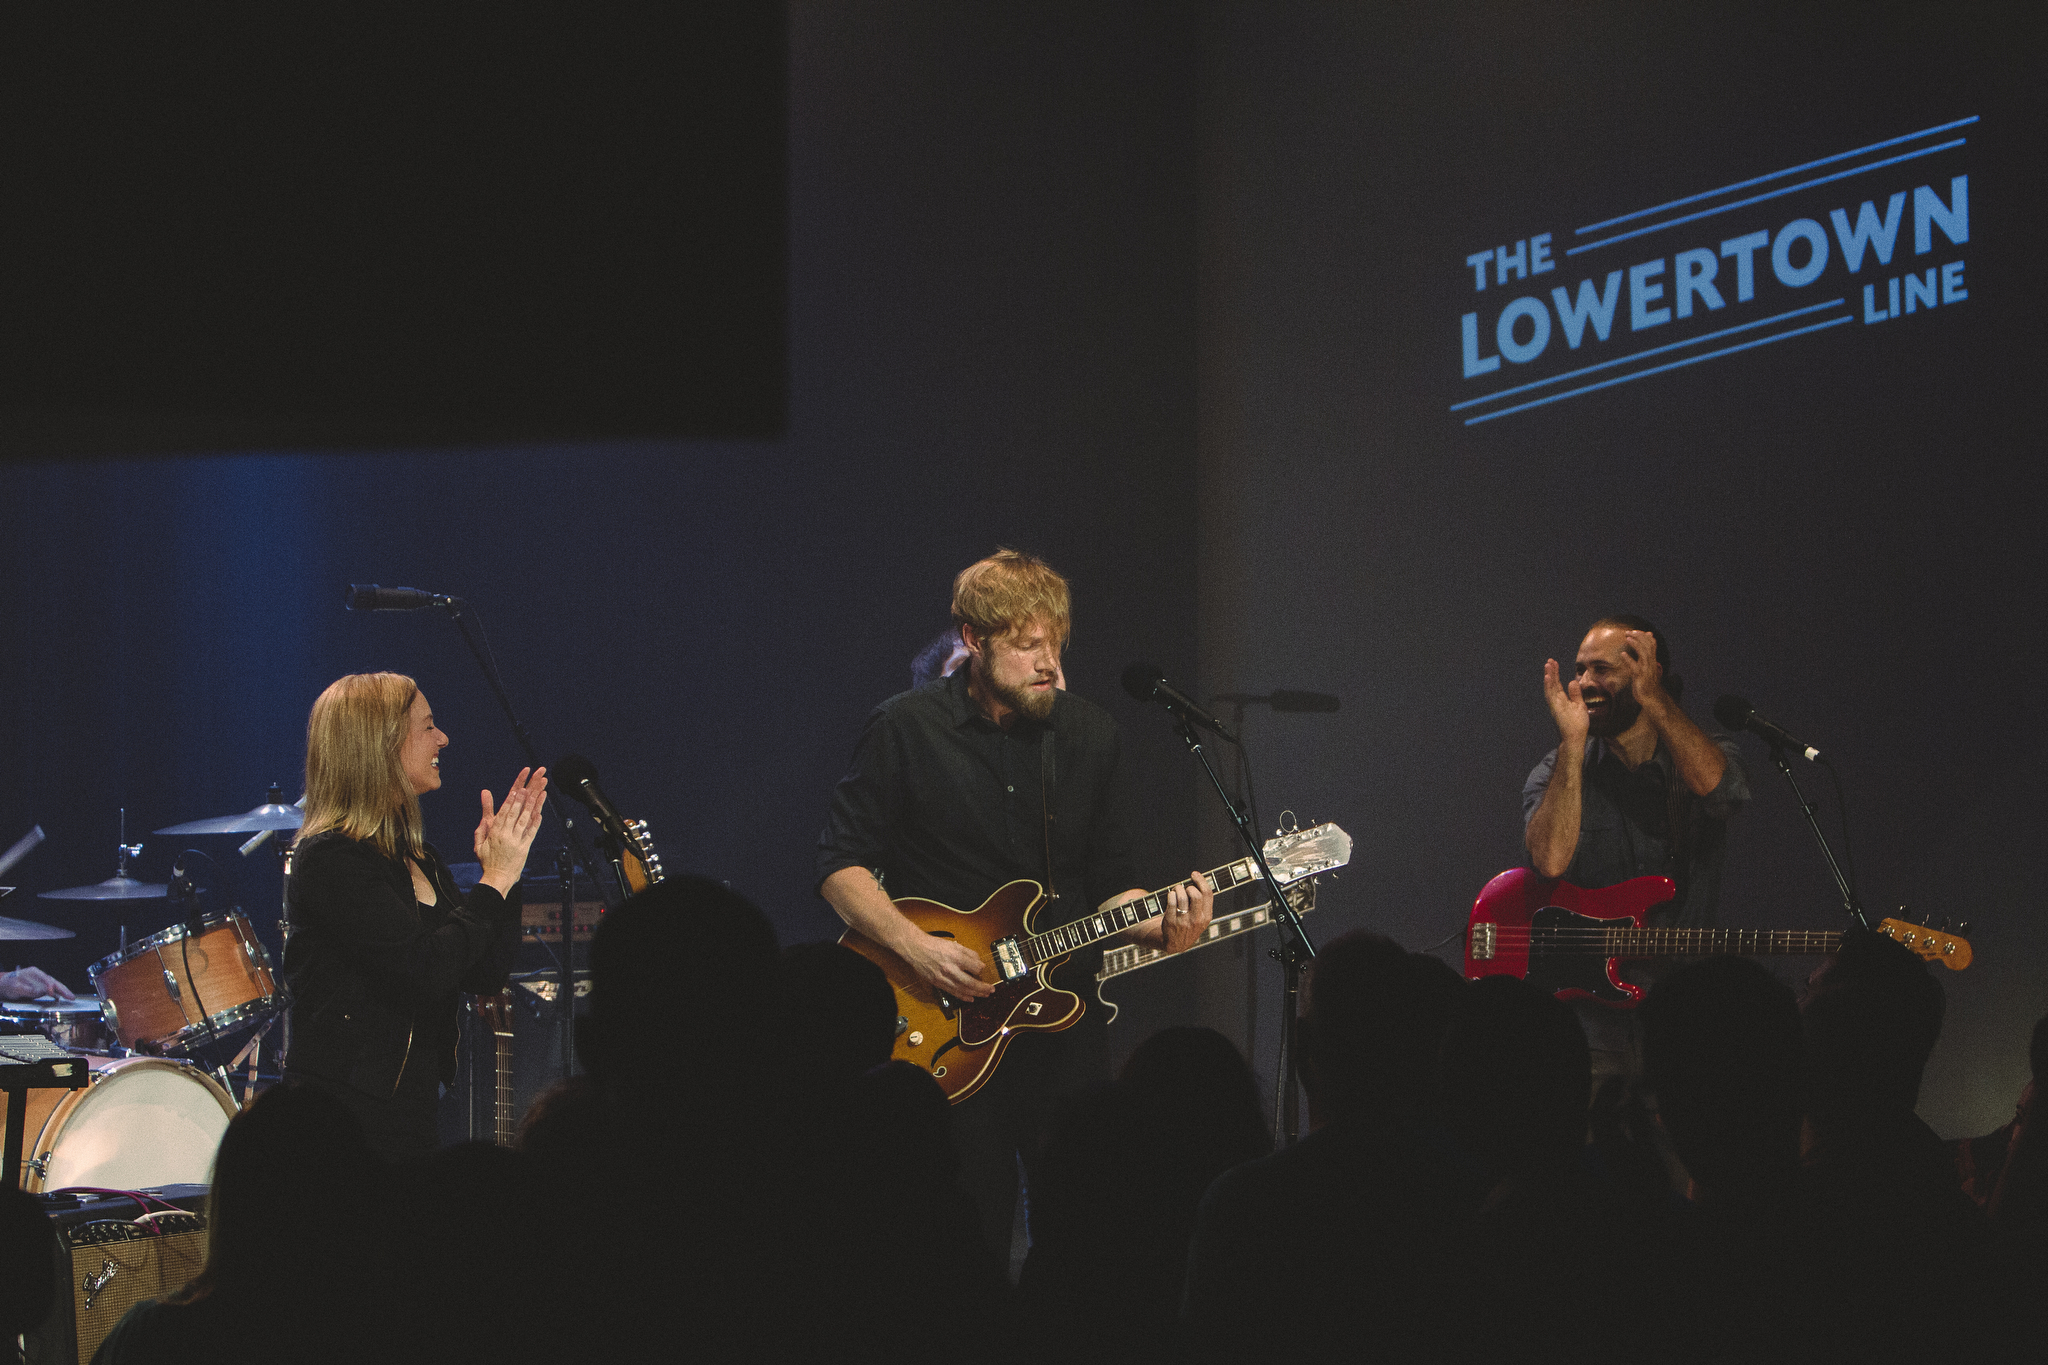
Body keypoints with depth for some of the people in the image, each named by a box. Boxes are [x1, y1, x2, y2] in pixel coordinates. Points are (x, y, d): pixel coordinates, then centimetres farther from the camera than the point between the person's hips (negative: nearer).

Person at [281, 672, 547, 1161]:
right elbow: (424, 970, -24)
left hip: (411, 1107, 9)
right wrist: (496, 880, -13)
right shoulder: (330, 859, -14)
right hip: (345, 1112, -9)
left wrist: (503, 868, 2)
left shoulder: (417, 858, 13)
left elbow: (486, 975, 11)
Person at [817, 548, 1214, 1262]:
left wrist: (1159, 923, -9)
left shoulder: (1090, 734, 7)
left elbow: (1108, 883, 11)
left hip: (1065, 1015, 3)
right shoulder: (906, 730, -5)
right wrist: (914, 946, -16)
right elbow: (840, 865, -2)